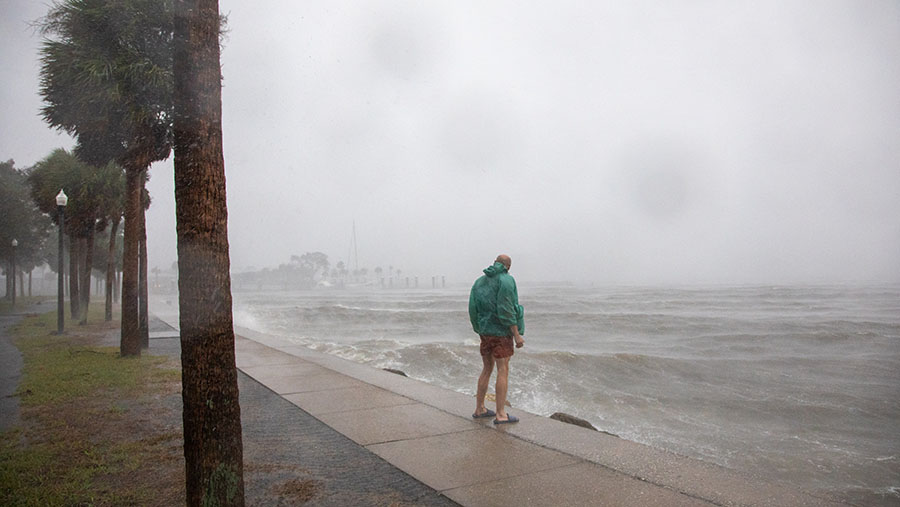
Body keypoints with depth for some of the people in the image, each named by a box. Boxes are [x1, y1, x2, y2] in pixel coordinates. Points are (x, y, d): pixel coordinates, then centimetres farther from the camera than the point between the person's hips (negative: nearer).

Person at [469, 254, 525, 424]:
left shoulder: (480, 282, 11)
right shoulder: (506, 281, -10)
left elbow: (473, 309, 8)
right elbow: (506, 310, -20)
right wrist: (517, 335, -17)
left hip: (485, 331, 7)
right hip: (501, 332, -7)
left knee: (487, 369, 15)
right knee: (503, 371, -4)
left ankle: (479, 409, 21)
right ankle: (501, 415, -4)